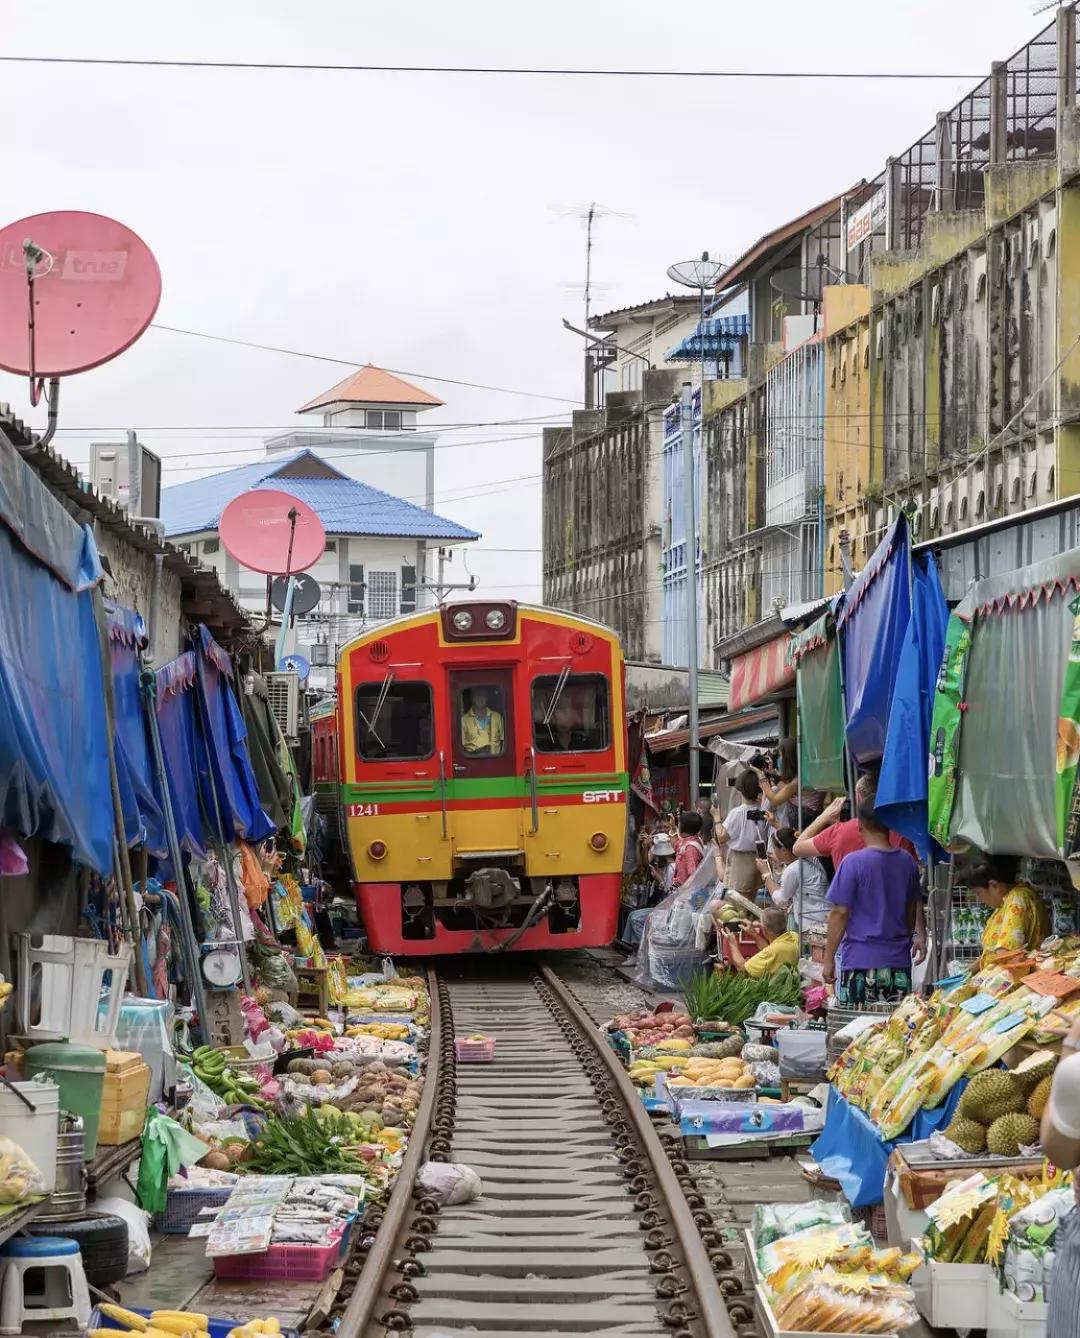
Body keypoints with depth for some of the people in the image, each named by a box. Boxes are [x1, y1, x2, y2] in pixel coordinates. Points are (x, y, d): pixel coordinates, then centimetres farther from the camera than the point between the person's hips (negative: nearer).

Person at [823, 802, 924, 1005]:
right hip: (899, 962, 5)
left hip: (860, 960, -5)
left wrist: (828, 959, -3)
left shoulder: (854, 862, -9)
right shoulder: (907, 862, 6)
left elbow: (840, 913, -9)